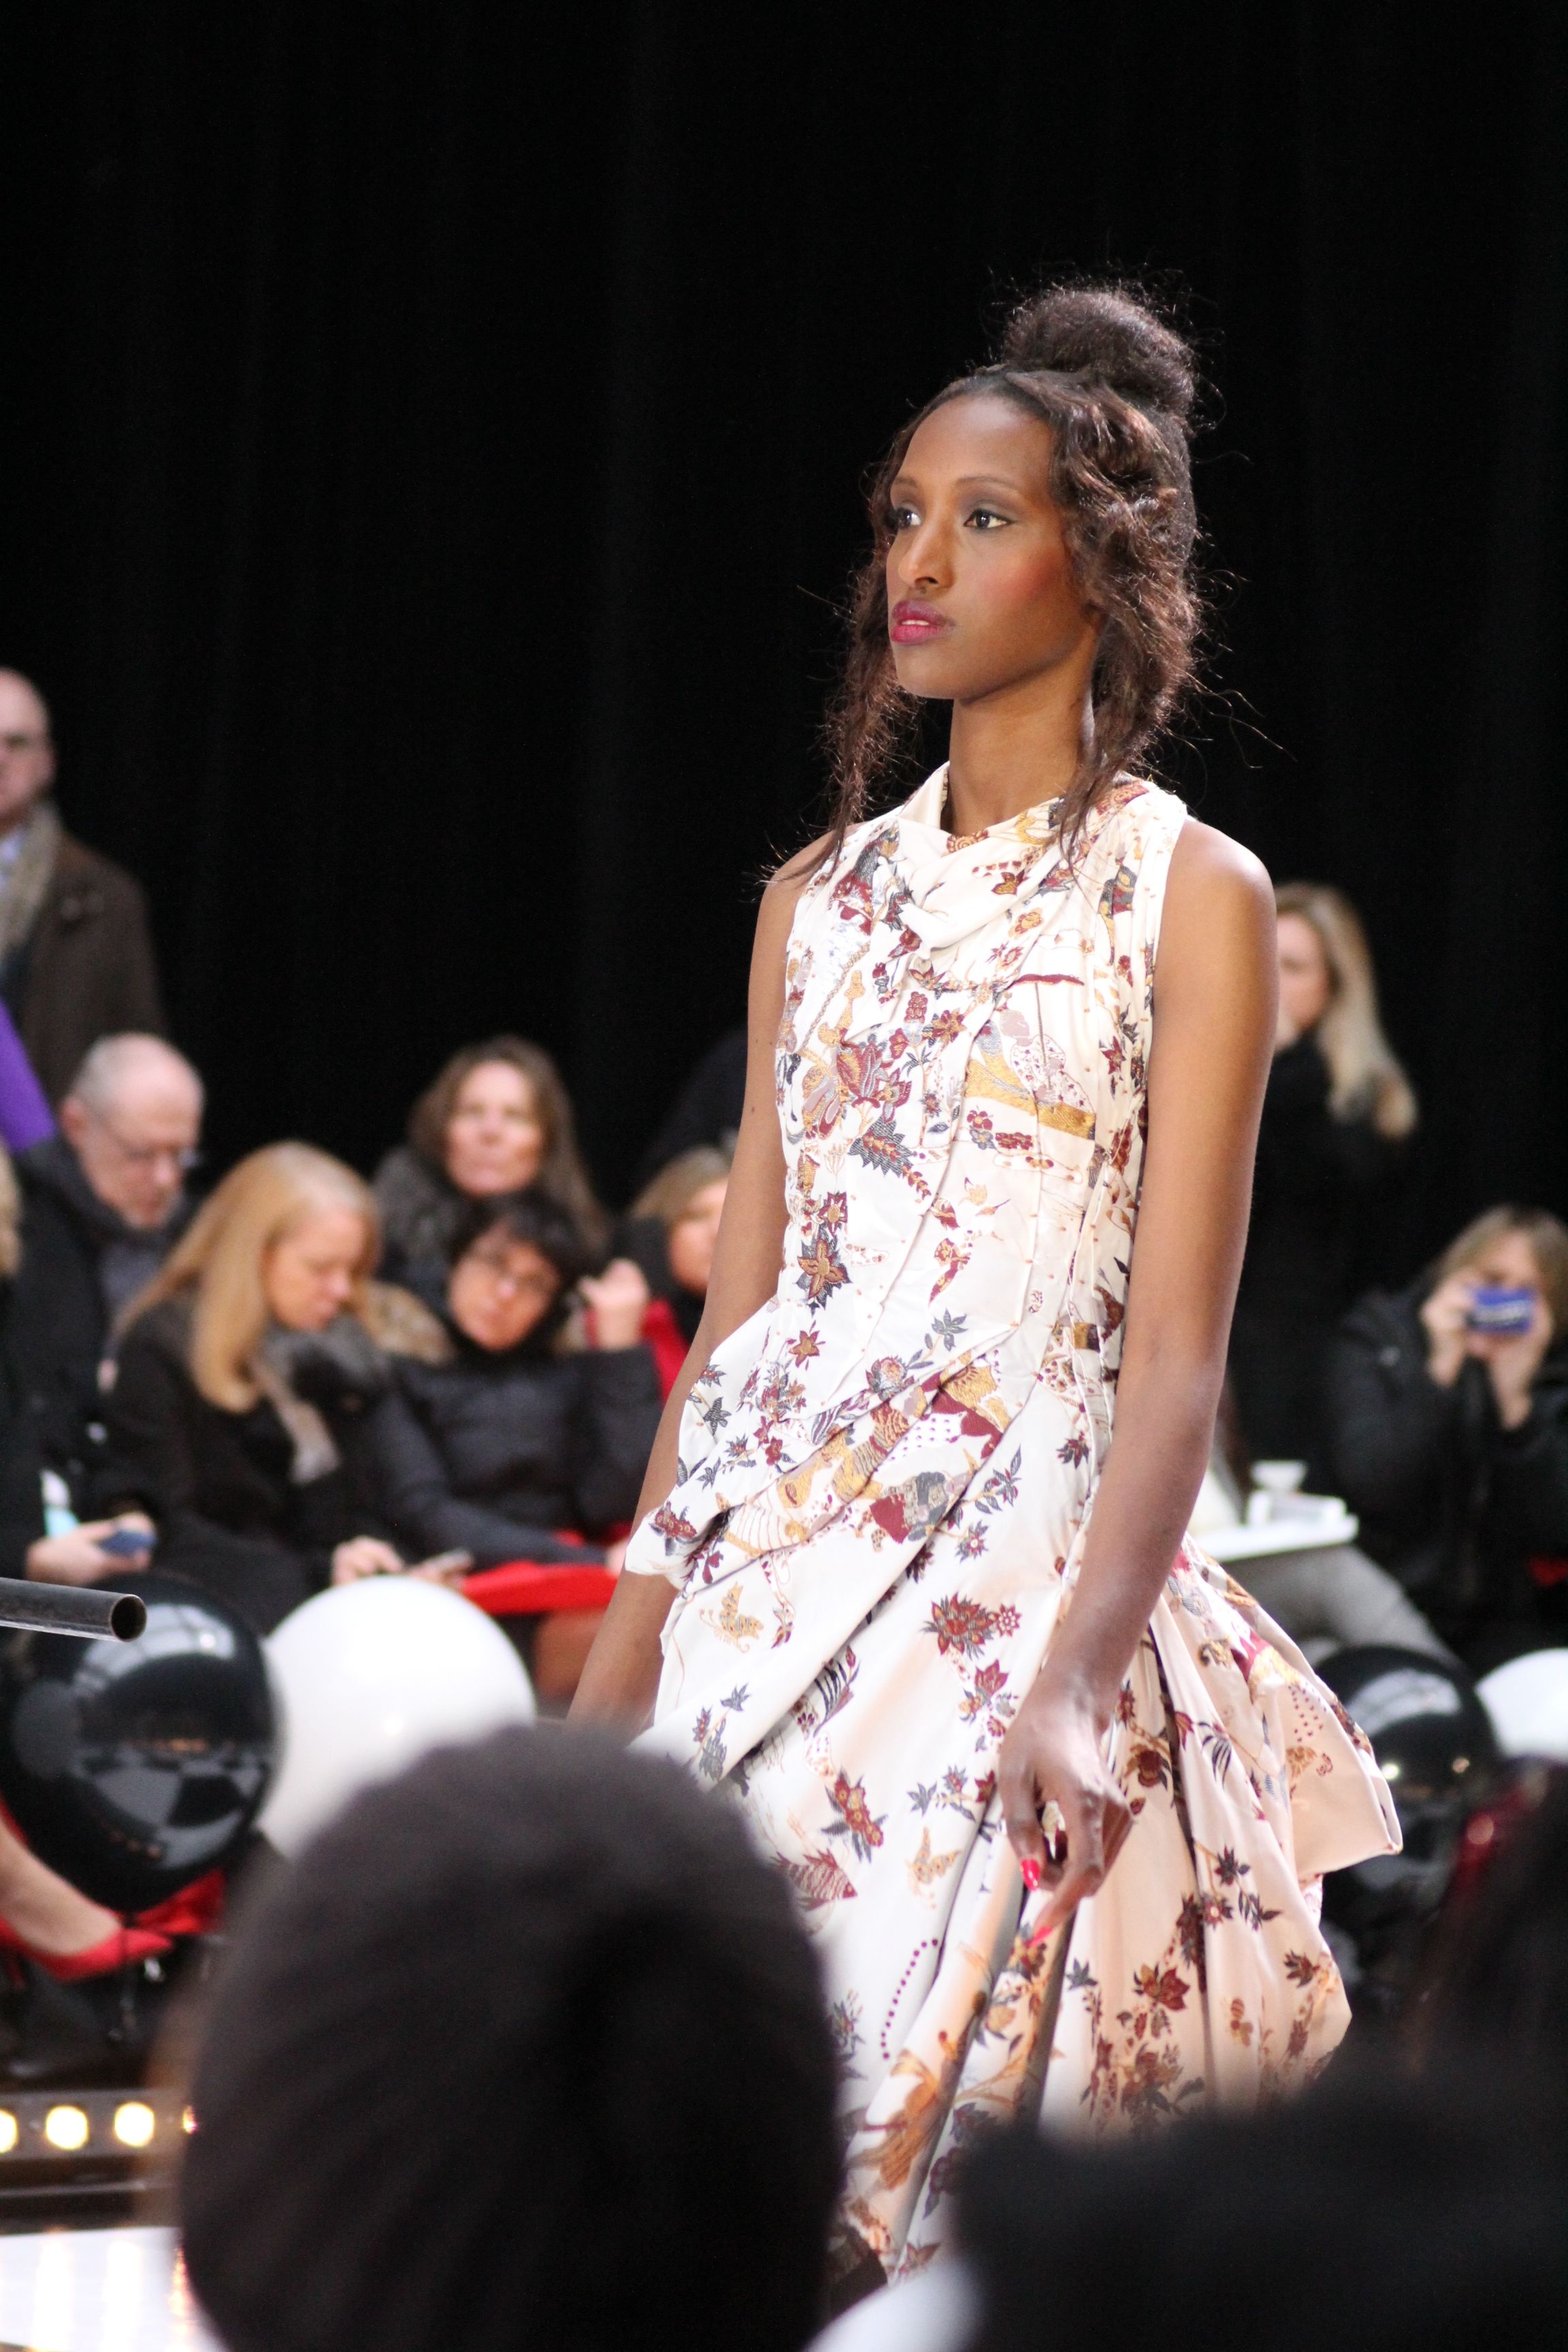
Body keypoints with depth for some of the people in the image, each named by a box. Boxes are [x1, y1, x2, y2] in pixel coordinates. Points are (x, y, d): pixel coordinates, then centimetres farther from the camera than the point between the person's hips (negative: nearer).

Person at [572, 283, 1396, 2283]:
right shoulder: (824, 899, 13)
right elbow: (740, 1307, 13)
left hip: (1026, 1562, -5)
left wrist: (1079, 1676, -22)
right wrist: (617, 1657, 7)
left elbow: (1176, 1349, -10)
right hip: (776, 1555, 5)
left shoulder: (1192, 897, -3)